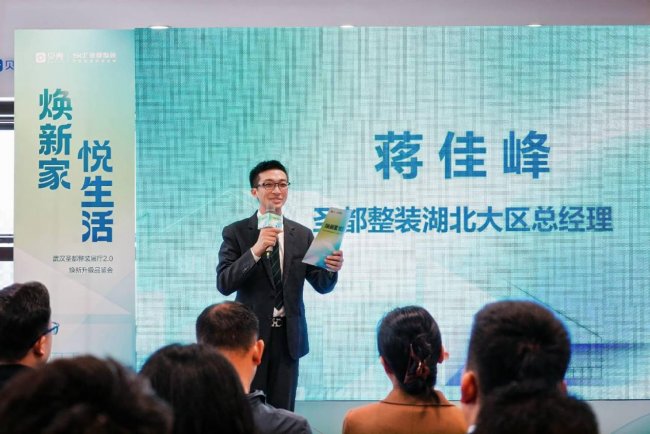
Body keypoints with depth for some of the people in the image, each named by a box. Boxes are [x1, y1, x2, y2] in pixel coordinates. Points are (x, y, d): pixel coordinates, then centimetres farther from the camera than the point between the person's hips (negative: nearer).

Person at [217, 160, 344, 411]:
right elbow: (224, 284, -13)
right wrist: (255, 251, -26)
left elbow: (321, 286, 4)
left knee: (283, 412, 9)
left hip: (288, 335, 3)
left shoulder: (302, 235, 6)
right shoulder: (236, 233, -3)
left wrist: (332, 269, -20)